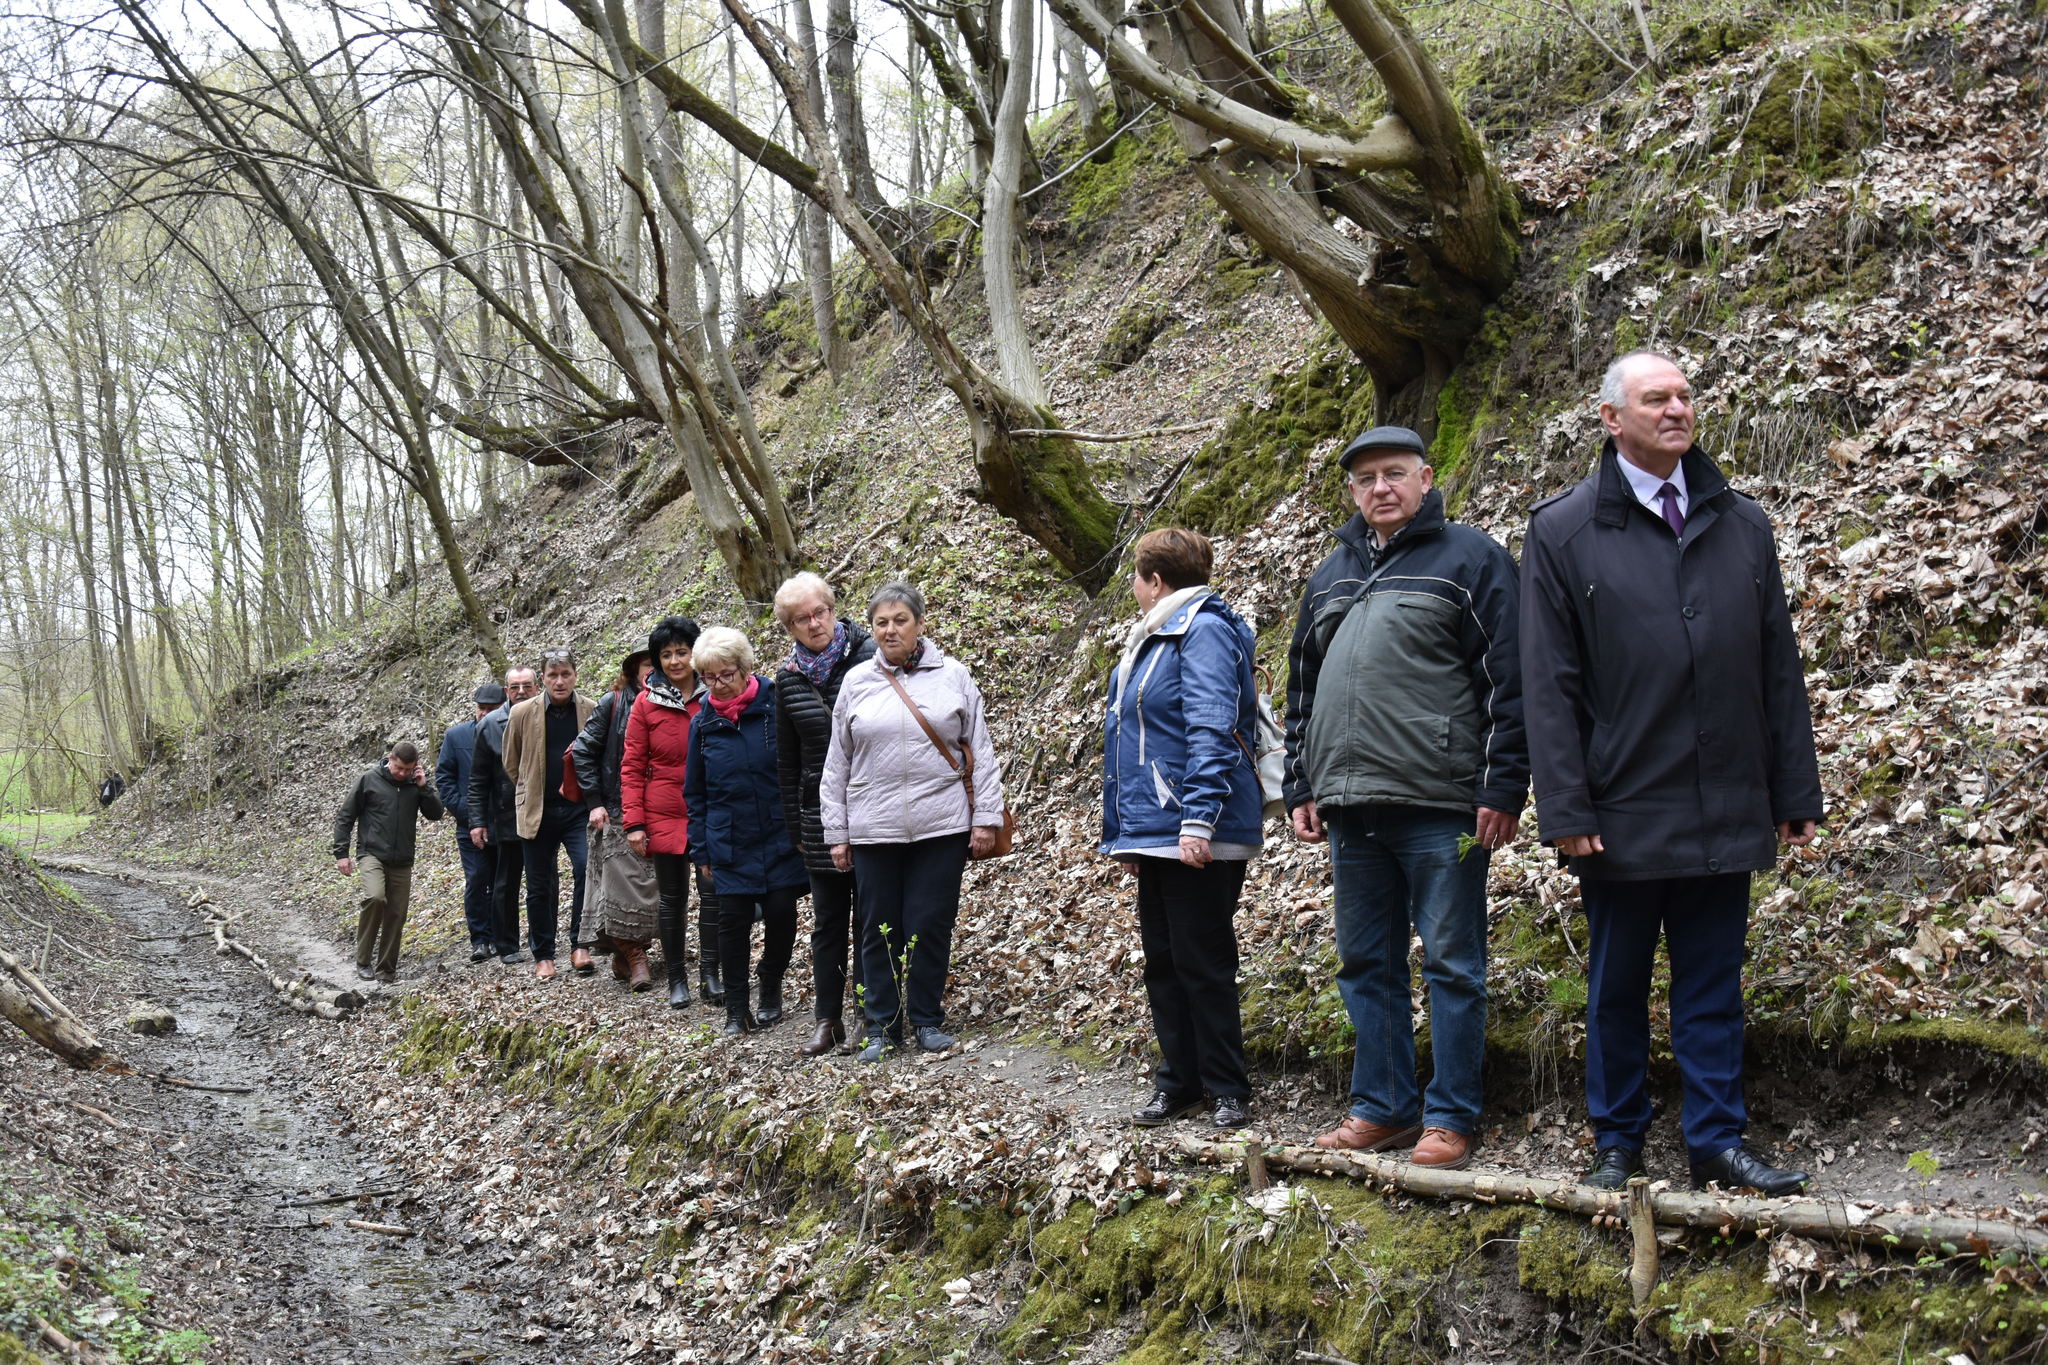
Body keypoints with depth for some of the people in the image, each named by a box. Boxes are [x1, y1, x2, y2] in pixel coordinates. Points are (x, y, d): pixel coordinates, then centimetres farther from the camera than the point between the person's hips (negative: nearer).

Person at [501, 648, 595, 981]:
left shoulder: (593, 711, -1)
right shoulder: (522, 714, 0)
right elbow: (511, 764, 13)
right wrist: (530, 793, 12)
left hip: (579, 809, -1)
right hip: (538, 812, 1)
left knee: (588, 868, -21)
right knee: (540, 887, 7)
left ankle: (580, 946, -10)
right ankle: (543, 956, 18)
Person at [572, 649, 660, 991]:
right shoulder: (613, 703, -1)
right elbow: (583, 751, 1)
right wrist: (595, 802, -4)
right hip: (617, 810, -3)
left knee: (653, 885, 2)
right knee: (625, 884, -7)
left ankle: (631, 954, 14)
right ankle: (632, 955, 3)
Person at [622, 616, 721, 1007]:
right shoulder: (647, 703, 1)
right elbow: (632, 766, 2)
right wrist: (634, 823, -5)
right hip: (664, 816, 0)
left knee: (713, 893, 0)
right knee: (671, 897, 8)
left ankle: (710, 975, 8)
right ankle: (676, 978, 16)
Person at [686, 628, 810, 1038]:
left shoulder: (777, 705, -6)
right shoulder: (703, 723, 3)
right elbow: (695, 793, 11)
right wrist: (701, 851, 8)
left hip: (781, 837, -2)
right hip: (730, 845, 2)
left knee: (781, 912, 0)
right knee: (733, 920, 0)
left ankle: (771, 993, 22)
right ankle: (736, 1011, 10)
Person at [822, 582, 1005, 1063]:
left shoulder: (953, 676, 4)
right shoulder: (857, 682, 7)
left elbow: (980, 752, 5)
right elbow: (837, 765, 11)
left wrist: (986, 818, -1)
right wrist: (837, 834, 8)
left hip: (942, 826, -1)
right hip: (874, 831, 1)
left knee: (931, 926, 1)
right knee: (879, 929, 5)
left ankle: (928, 1019, 15)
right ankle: (882, 1026, 15)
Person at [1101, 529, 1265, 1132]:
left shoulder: (1204, 630, -12)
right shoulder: (1156, 635, 19)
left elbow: (1212, 729, -21)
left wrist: (1198, 818, -28)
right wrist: (1127, 831, 23)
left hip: (1197, 835, -10)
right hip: (1154, 831, 10)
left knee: (1201, 961, -4)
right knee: (1162, 958, 12)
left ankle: (1230, 1091, 5)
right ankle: (1177, 1083, 20)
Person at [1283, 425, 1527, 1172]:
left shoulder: (1470, 558, -1)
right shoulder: (1331, 574, 18)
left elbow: (1509, 681, -6)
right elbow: (1303, 689, 23)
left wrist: (1504, 789, -12)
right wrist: (1300, 789, 16)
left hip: (1439, 807, -6)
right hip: (1350, 808, 6)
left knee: (1451, 965, -1)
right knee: (1366, 964, 11)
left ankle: (1449, 1120, 6)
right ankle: (1381, 1109, 20)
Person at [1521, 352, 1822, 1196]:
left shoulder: (1742, 526, 10)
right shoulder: (1562, 532, -1)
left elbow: (1779, 670, 11)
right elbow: (1548, 686, -4)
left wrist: (1795, 791, 7)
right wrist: (1566, 809, -10)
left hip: (1726, 811, 3)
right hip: (1625, 811, -2)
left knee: (1714, 986, 8)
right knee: (1617, 986, 9)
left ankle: (1718, 1143, 16)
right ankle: (1617, 1146, 21)